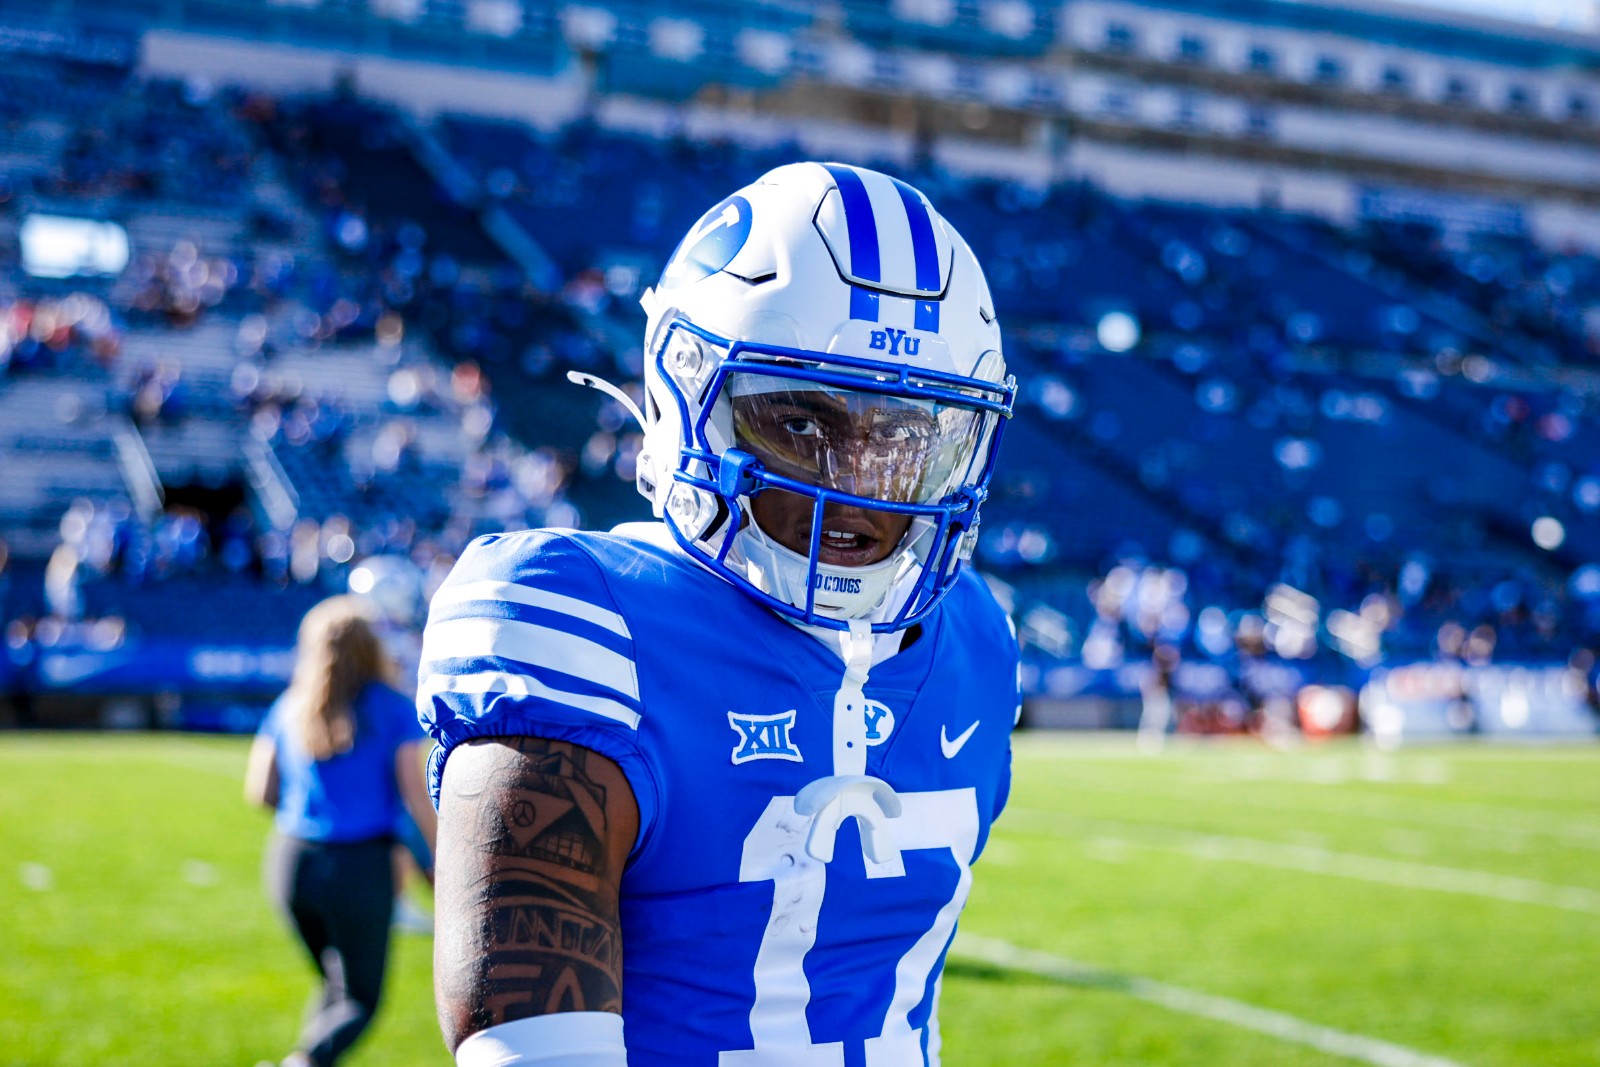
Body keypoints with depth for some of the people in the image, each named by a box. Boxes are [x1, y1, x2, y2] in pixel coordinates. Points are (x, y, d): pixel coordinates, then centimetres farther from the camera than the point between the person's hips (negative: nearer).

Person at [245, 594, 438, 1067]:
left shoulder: (288, 707, 6)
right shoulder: (391, 709, -4)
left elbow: (260, 790, 6)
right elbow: (417, 797, -8)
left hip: (291, 862, 4)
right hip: (361, 865, -4)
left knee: (336, 983, 23)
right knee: (361, 999, 6)